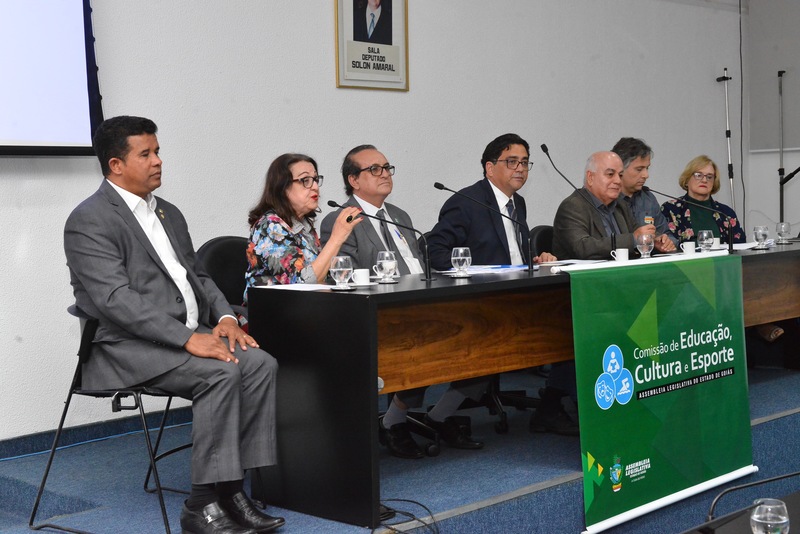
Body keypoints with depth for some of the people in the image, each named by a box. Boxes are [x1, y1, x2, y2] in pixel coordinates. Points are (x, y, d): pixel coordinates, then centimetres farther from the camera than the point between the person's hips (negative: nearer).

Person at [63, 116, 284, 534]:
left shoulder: (169, 214, 20)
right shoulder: (89, 221, -8)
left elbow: (197, 275, 22)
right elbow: (116, 299, -19)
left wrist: (224, 317, 1)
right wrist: (188, 338, -26)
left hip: (190, 334, 8)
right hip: (130, 347, -8)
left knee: (260, 363, -17)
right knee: (220, 373, -29)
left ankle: (228, 489, -14)